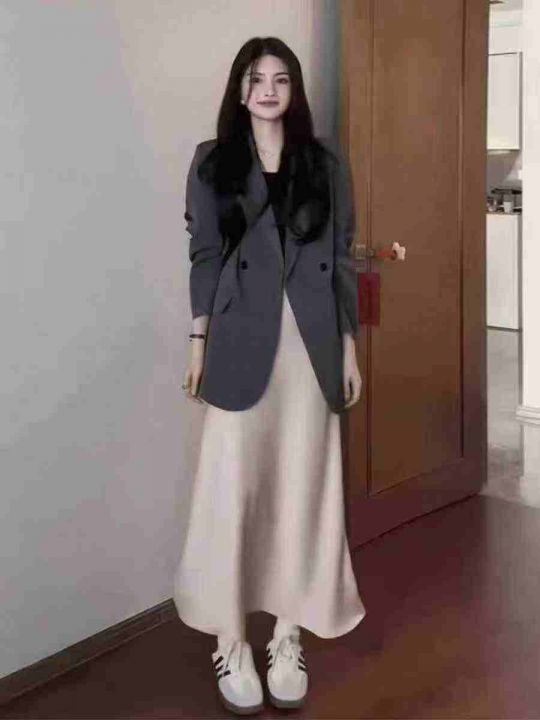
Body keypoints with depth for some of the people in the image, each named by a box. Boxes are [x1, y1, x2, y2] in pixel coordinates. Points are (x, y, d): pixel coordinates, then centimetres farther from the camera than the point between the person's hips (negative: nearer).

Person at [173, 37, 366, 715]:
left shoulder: (326, 161, 8)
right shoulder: (212, 161, 6)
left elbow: (341, 258, 7)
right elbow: (204, 257, 5)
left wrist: (349, 346, 4)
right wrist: (198, 343, -1)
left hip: (312, 343, 2)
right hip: (241, 343, -1)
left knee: (301, 488, 5)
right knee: (232, 488, -2)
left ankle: (287, 637, 20)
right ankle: (231, 641, 13)